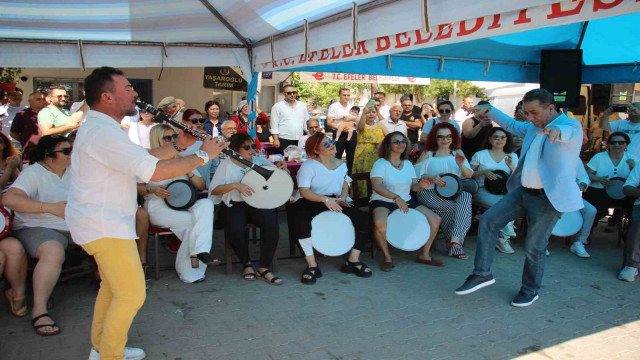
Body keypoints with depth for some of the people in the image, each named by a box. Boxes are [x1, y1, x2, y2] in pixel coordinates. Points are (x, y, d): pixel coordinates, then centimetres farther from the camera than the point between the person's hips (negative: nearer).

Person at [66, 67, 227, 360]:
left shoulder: (100, 128, 12)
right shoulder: (104, 132, -24)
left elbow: (143, 159, 13)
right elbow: (155, 171, -32)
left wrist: (178, 145, -1)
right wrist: (203, 155, -22)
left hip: (102, 220, 11)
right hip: (103, 225, -11)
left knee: (113, 286, 22)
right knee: (132, 295, -5)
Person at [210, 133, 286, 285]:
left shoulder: (260, 162, 13)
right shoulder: (226, 165, 7)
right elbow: (213, 189, -4)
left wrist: (282, 169, -7)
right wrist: (235, 185, -18)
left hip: (259, 203, 2)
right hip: (235, 205, -1)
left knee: (271, 224, -30)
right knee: (235, 229, -32)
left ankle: (264, 269, -19)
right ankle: (246, 264, -3)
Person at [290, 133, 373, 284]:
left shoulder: (341, 165, 14)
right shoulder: (308, 166, -6)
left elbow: (345, 186, 14)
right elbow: (304, 191, -15)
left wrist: (342, 199, -9)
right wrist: (325, 199, -28)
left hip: (335, 202, 5)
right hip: (310, 203, -5)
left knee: (364, 219, -15)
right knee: (302, 221, -39)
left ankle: (353, 260, 0)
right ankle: (312, 265, -23)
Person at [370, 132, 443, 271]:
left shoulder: (408, 164, 13)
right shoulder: (381, 163, -6)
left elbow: (413, 187, 11)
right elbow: (377, 186, -21)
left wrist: (420, 185, -13)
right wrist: (396, 197, -32)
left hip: (406, 201, 6)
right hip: (382, 202, -6)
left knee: (435, 219, -6)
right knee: (380, 223, -38)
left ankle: (424, 255, 10)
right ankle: (387, 257, -13)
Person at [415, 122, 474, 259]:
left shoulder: (458, 153, 17)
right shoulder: (427, 154, 8)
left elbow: (469, 175, 11)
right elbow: (416, 175, 0)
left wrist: (461, 165, -11)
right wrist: (432, 178, -18)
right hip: (431, 192, -3)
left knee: (466, 196, -31)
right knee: (455, 207, -30)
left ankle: (455, 238, -29)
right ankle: (456, 243, -14)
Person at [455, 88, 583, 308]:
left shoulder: (571, 125, -10)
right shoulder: (533, 128, 12)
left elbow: (568, 132, -34)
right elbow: (512, 125, 30)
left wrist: (556, 130, -58)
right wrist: (489, 110, 18)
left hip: (549, 198, -7)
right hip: (523, 191, 7)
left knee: (534, 247, 1)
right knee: (488, 220, -3)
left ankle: (530, 290, 24)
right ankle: (482, 274, 5)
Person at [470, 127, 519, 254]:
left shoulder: (513, 156, 15)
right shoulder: (480, 155, 9)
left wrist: (511, 166, -9)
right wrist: (484, 172, -11)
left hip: (504, 192, 3)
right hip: (483, 190, -3)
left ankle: (502, 238, -16)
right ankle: (507, 231, -8)